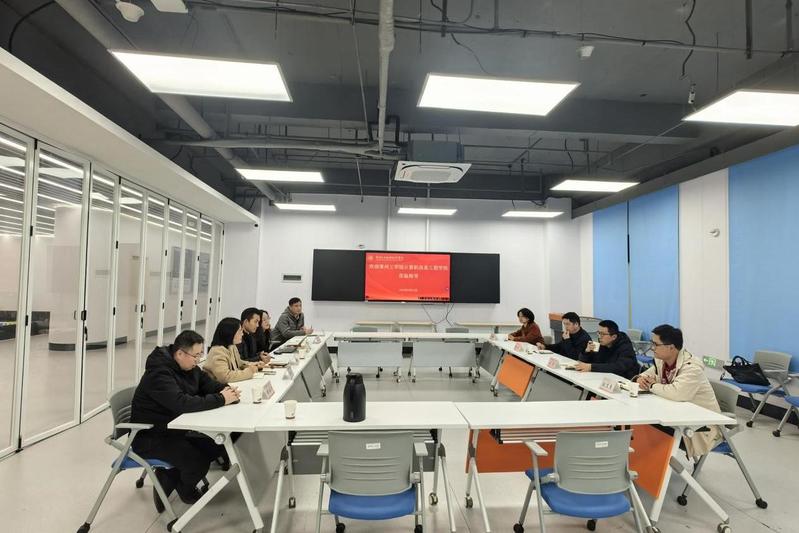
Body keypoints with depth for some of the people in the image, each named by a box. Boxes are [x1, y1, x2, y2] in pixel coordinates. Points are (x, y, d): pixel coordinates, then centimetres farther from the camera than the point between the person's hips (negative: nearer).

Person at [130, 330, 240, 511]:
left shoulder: (188, 366, 1)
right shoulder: (159, 373, -27)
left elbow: (207, 383, 8)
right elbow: (182, 403, -38)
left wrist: (225, 390, -15)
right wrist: (221, 399, -33)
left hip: (175, 430, 9)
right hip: (149, 437, -9)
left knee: (216, 447, -5)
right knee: (198, 462, -21)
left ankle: (167, 477, 11)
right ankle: (186, 490, 14)